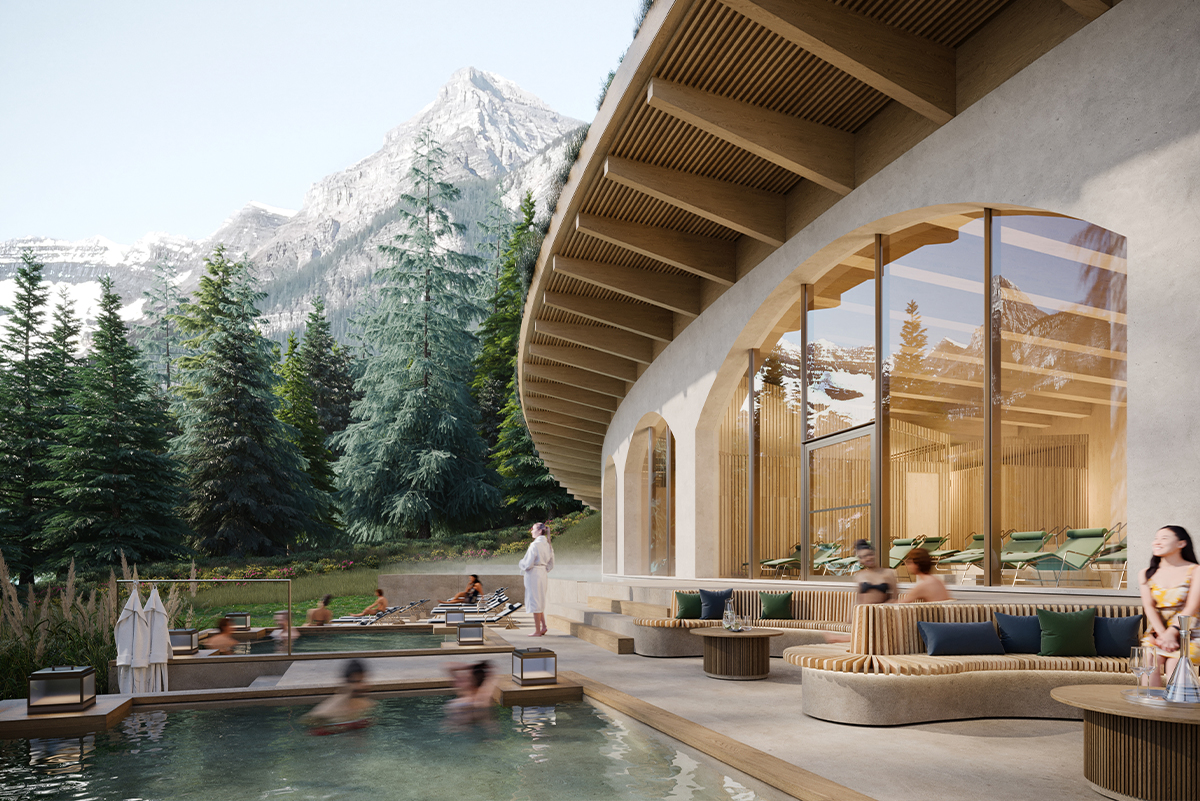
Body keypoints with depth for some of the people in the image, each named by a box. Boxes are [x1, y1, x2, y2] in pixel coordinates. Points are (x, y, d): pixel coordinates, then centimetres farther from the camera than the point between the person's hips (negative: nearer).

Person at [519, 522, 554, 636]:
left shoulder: (535, 545, -16)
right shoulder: (547, 545, 9)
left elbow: (528, 564, -16)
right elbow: (551, 565, 14)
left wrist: (521, 564, 3)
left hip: (534, 575, -8)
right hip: (543, 574, 8)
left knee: (535, 602, 0)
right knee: (540, 602, 19)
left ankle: (537, 630, 6)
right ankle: (543, 626, 18)